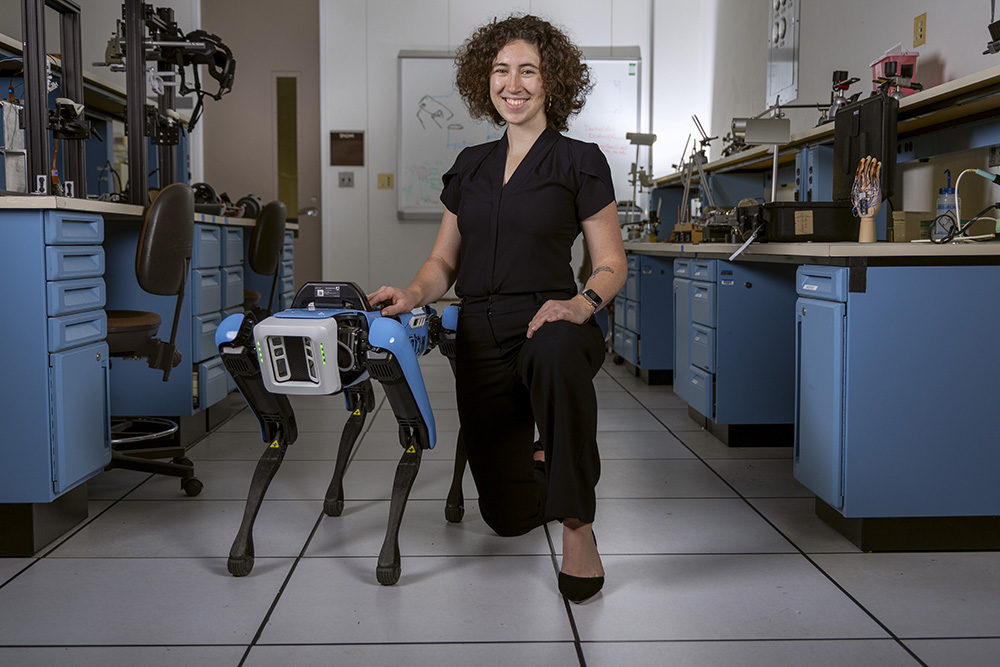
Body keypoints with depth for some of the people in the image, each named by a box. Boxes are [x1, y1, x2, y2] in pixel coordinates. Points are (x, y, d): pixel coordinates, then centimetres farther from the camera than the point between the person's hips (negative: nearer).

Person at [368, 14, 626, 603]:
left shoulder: (580, 163, 1)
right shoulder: (471, 167, 15)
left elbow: (612, 265, 0)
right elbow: (444, 260, 16)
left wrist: (581, 305, -21)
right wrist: (414, 294, -6)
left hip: (547, 324, -4)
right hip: (481, 339, 4)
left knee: (557, 353, -45)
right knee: (509, 516, 6)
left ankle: (578, 526, -27)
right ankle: (538, 462, 44)